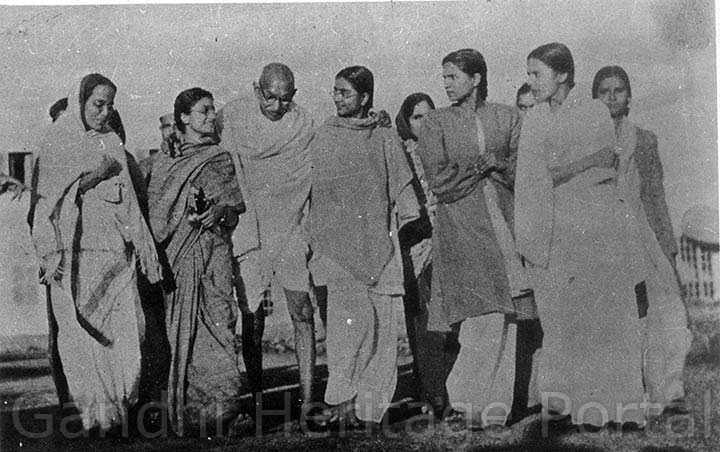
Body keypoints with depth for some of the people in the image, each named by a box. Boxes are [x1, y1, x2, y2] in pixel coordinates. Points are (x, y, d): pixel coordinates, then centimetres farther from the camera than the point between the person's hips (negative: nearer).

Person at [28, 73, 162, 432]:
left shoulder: (112, 144, 16)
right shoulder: (54, 144, 3)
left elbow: (128, 203, 17)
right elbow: (44, 201, -2)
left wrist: (144, 248, 12)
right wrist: (50, 255, -11)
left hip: (114, 253, 4)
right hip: (73, 253, -4)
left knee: (124, 331, -3)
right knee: (82, 335, -3)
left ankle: (120, 407, 5)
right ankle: (91, 411, 4)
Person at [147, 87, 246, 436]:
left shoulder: (221, 159, 11)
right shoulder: (165, 163, 13)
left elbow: (235, 205, 4)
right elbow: (156, 214, 9)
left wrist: (219, 210, -18)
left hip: (213, 250, -1)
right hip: (176, 254, 1)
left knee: (215, 322, -10)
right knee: (180, 327, -2)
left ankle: (221, 405, -8)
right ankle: (187, 411, 3)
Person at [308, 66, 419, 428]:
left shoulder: (384, 140, 11)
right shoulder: (323, 137, 9)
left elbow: (402, 192, 13)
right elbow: (307, 188, 10)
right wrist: (308, 236, 4)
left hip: (377, 243, 2)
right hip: (336, 242, -2)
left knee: (380, 322, -2)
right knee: (350, 314, -17)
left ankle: (369, 406, 6)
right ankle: (341, 400, -13)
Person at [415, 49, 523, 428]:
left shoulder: (506, 117, 12)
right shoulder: (436, 122, 7)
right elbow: (438, 179, -3)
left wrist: (493, 163, -7)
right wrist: (483, 166, -2)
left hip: (503, 223, 2)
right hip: (460, 227, -2)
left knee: (503, 317, -1)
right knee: (484, 316, -12)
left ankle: (494, 405, 8)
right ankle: (465, 398, 2)